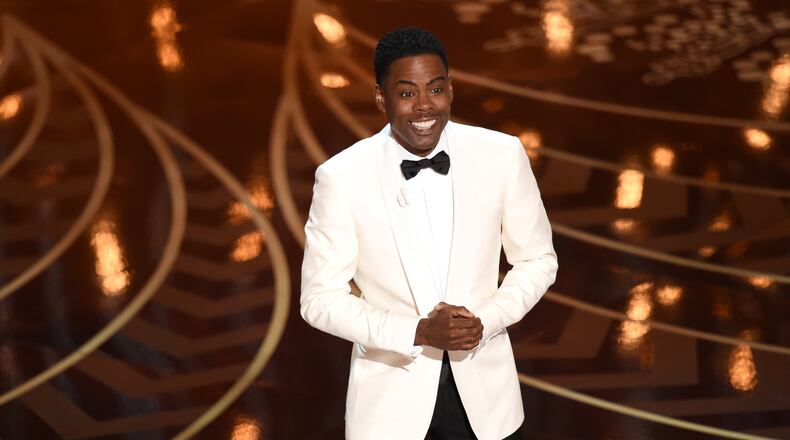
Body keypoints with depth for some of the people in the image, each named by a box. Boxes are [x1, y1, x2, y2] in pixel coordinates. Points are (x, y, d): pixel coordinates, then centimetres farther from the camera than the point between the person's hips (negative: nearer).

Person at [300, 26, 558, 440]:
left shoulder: (503, 155, -9)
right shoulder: (340, 178, -14)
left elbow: (537, 260, 3)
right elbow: (321, 298, -8)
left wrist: (487, 321, -14)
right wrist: (418, 332, -19)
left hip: (483, 383, 2)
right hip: (389, 392, -1)